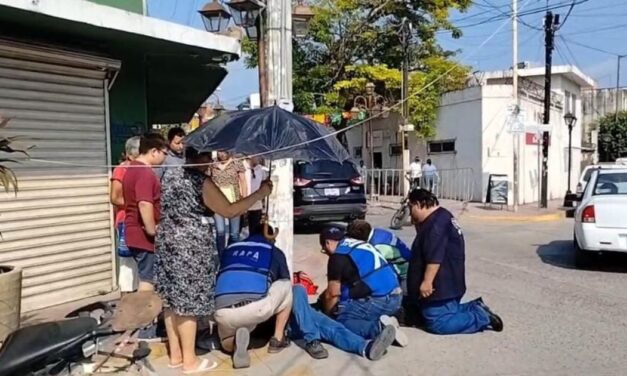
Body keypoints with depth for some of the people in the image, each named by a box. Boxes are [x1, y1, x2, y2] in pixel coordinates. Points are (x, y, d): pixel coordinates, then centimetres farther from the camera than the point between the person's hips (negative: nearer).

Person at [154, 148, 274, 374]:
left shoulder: (170, 174, 10)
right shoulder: (201, 182, -15)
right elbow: (229, 211, -16)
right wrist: (261, 193, -11)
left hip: (167, 242, 9)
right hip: (190, 246, -8)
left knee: (172, 300, 14)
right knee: (187, 303, 1)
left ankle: (175, 354, 26)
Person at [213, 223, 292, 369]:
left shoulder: (229, 250, 28)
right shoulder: (275, 252, 22)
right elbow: (286, 282, 35)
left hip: (222, 313, 3)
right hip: (255, 308, -3)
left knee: (228, 345, 37)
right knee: (286, 286, 28)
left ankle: (236, 343, 2)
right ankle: (278, 339, 26)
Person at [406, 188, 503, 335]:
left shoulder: (436, 224, -22)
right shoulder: (441, 217, 14)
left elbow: (434, 257, -28)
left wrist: (427, 282, -26)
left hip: (440, 285, -11)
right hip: (446, 283, 11)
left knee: (438, 323, -7)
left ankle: (482, 318, -4)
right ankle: (476, 308, 14)